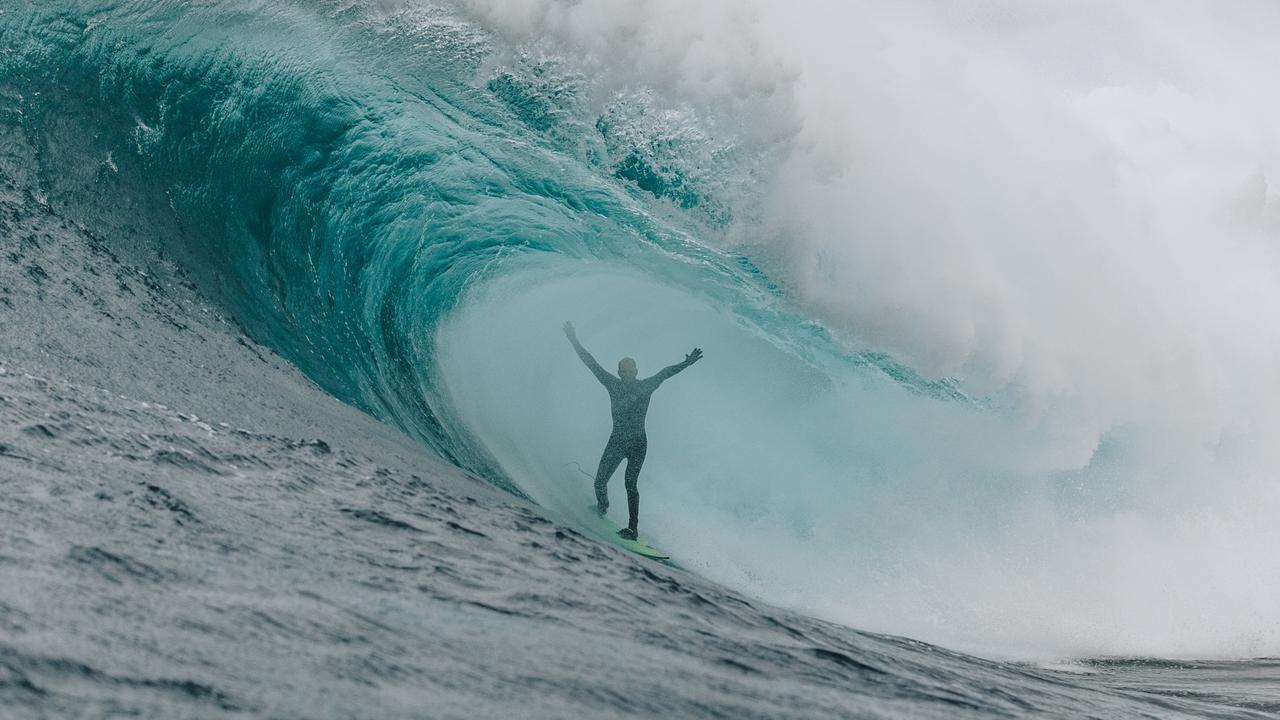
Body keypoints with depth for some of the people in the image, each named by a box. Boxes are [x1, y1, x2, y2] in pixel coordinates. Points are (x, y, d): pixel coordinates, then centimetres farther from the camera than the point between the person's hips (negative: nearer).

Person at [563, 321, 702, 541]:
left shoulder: (646, 387, -4)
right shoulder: (613, 385, 2)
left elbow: (664, 374, -15)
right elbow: (592, 364, 4)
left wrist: (685, 364, -30)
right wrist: (574, 342, 4)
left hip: (638, 444, -3)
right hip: (616, 442, 3)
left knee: (630, 483, -13)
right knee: (600, 481, 2)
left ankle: (633, 529, -12)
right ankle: (602, 507, 36)